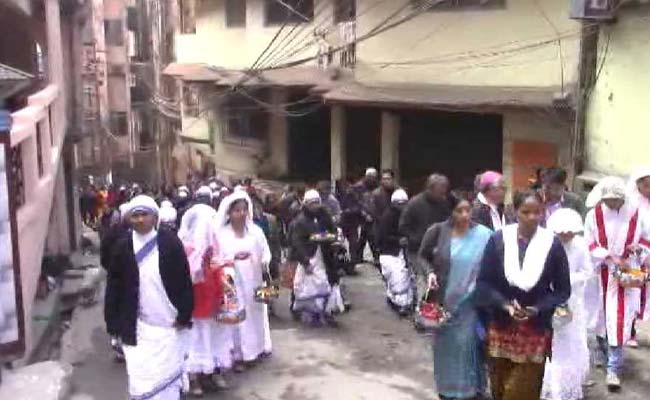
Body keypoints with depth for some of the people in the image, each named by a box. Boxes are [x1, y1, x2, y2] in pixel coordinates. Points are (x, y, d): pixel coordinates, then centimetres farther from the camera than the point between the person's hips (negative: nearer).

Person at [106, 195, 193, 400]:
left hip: (169, 324, -1)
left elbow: (184, 281, -3)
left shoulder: (170, 242, -5)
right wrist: (114, 323, -1)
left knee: (168, 375, 7)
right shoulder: (123, 247, -1)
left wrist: (184, 315, -6)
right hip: (137, 326, 1)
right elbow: (114, 286, 2)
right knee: (141, 378, 1)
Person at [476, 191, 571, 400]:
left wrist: (538, 309, -16)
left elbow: (563, 289, -1)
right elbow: (483, 282, -3)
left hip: (535, 329, -1)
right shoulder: (498, 239, -6)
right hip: (500, 325, 1)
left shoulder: (553, 244, -7)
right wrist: (504, 305, -18)